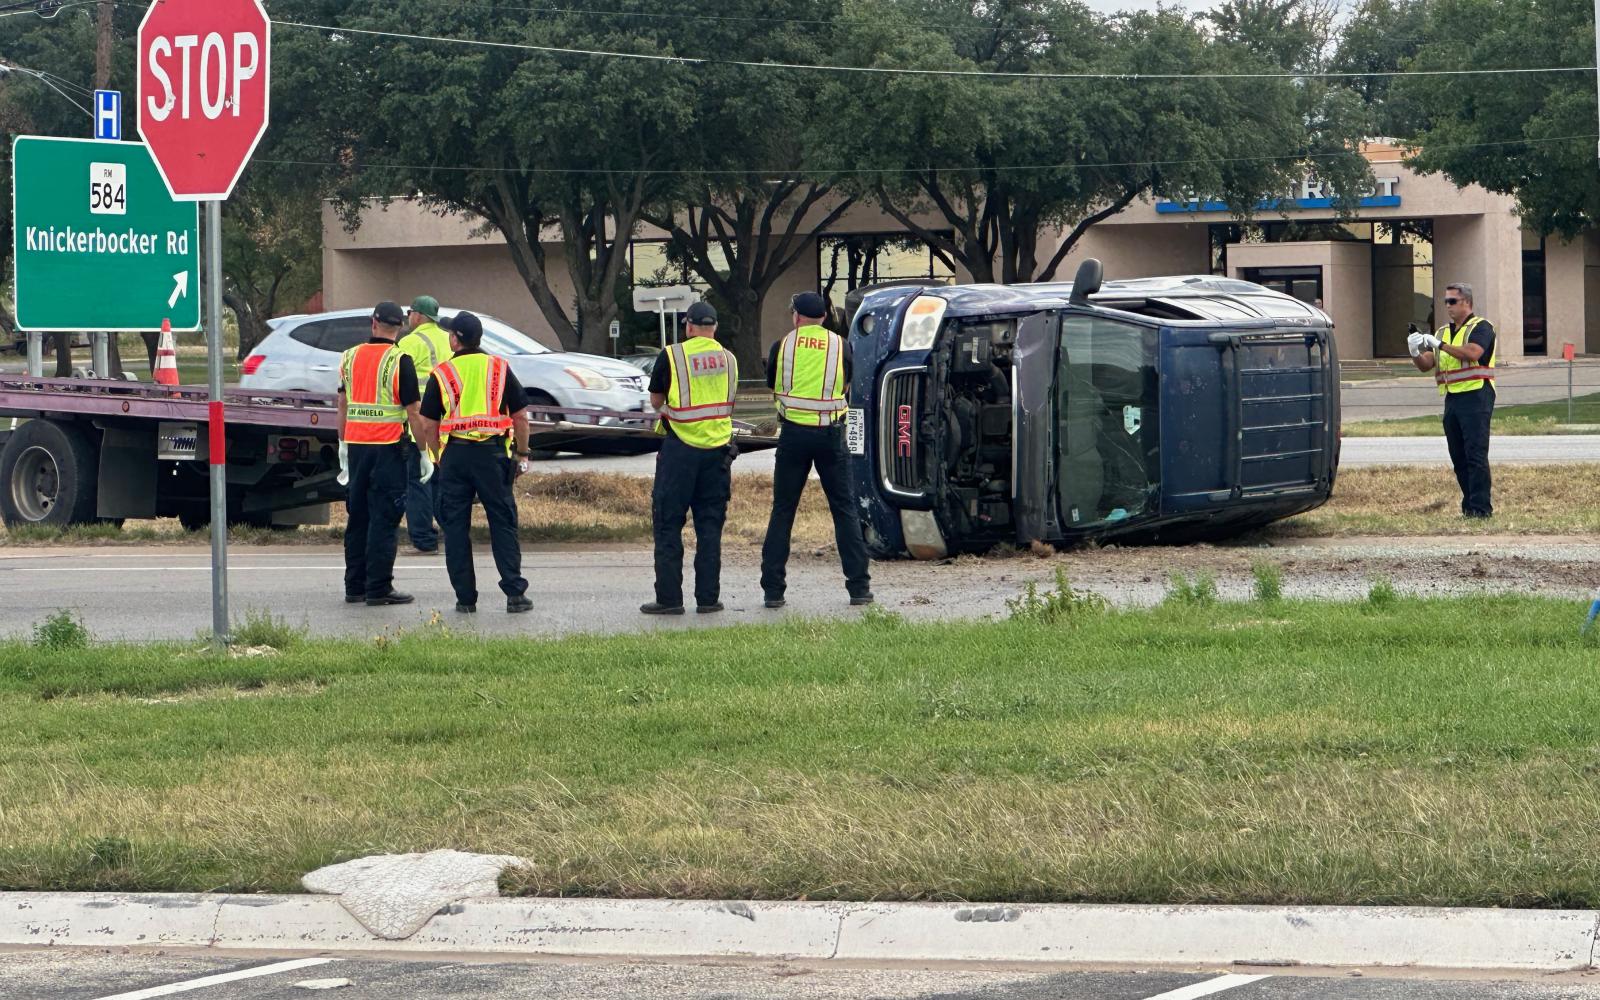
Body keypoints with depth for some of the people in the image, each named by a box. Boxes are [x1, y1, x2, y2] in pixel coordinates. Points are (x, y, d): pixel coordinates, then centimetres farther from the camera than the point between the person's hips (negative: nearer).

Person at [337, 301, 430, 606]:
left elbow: (342, 405, 14)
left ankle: (354, 586, 16)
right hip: (388, 448, -5)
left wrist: (343, 446, 23)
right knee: (383, 519, -3)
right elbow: (413, 412, -10)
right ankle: (378, 589, -5)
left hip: (356, 445, 5)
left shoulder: (350, 357, 8)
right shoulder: (399, 361, -9)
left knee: (358, 517, 13)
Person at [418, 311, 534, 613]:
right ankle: (515, 593, -2)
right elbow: (520, 417, 6)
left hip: (455, 453, -1)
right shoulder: (499, 368, 6)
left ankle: (465, 597, 4)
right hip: (492, 452, 1)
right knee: (503, 523, 4)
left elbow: (429, 426, 3)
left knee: (456, 527, 5)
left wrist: (439, 459, 14)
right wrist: (522, 456, 14)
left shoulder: (442, 373, 3)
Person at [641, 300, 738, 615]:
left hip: (680, 448, -4)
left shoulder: (672, 356, -7)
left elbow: (656, 401, 4)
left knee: (668, 524, 3)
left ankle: (669, 598, 0)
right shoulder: (728, 359, 5)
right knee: (710, 524, 9)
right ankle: (708, 597, 8)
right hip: (718, 448, 4)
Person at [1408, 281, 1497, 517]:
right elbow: (1426, 365, 14)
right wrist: (1415, 352, -7)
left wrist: (1440, 345, -20)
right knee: (1458, 456, 7)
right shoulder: (1443, 332, 19)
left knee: (1475, 454, -11)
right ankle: (1469, 504, 13)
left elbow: (1473, 353, -21)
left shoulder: (1481, 327, -2)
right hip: (1452, 399, 8)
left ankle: (1480, 507, -12)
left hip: (1475, 397, -8)